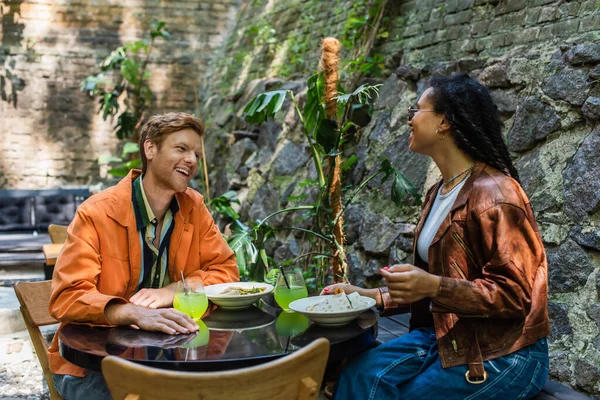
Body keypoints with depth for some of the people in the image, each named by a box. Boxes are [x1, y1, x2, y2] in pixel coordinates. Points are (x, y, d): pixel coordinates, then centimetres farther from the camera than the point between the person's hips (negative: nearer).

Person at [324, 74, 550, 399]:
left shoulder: (493, 194, -17)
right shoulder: (438, 193, 11)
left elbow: (515, 294, -19)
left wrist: (434, 287, -29)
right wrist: (373, 296, 5)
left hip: (502, 355, -7)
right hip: (446, 336, 7)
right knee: (361, 373, -16)